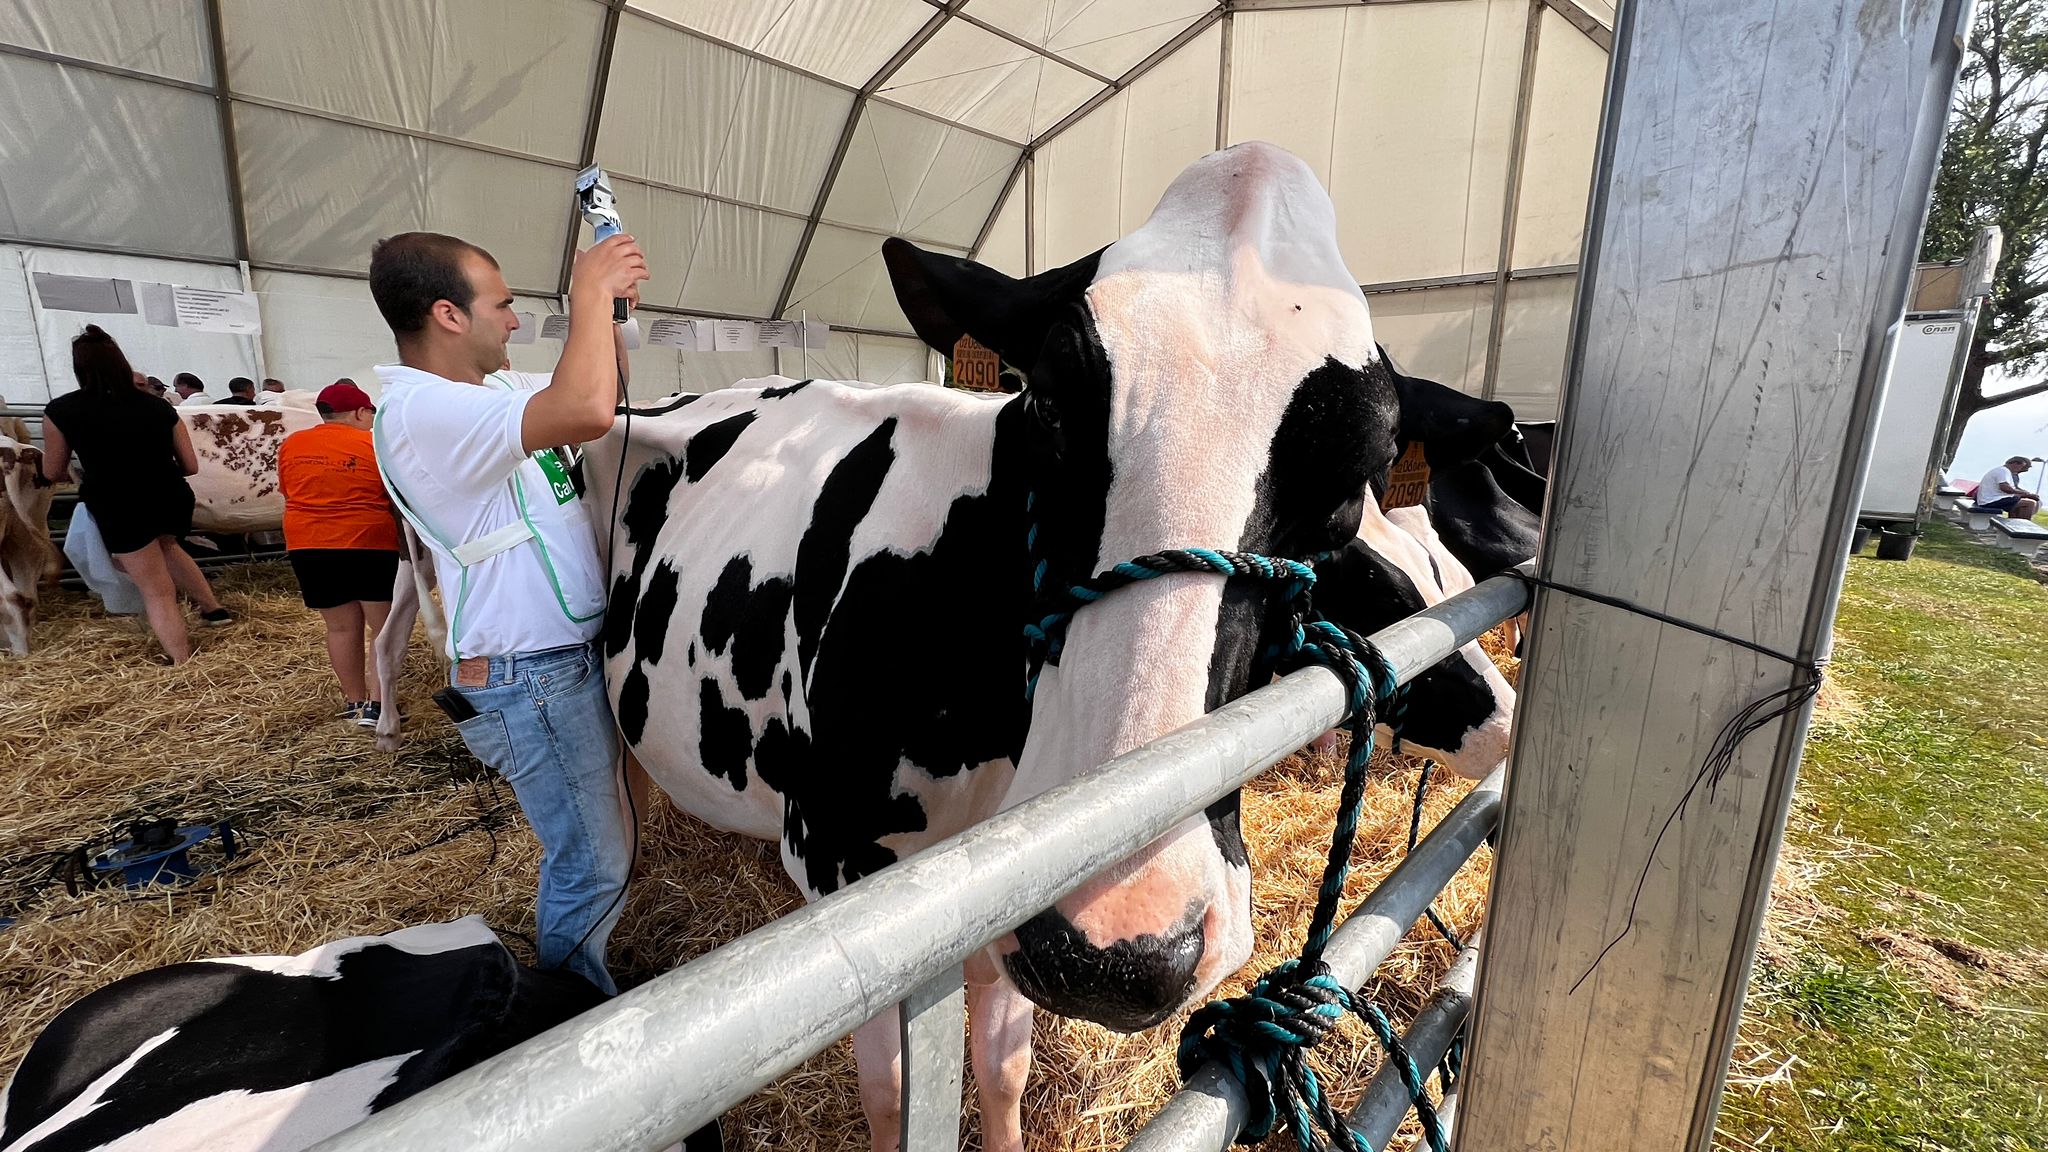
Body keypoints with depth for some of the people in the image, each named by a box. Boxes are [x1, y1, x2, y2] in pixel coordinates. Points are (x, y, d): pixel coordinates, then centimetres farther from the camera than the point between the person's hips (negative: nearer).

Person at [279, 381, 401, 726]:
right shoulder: (376, 446, -8)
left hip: (308, 545, 5)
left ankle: (354, 702, 22)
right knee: (384, 624, 4)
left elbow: (288, 492, 17)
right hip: (370, 543, -5)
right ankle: (376, 703, -1)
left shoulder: (290, 446, 7)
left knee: (341, 626, 13)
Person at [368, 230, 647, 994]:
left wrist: (607, 311, 5)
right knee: (592, 866, 4)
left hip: (570, 660, 9)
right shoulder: (422, 411, -21)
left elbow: (603, 393, 22)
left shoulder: (494, 388, 9)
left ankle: (578, 987, 43)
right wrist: (590, 292, -22)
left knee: (590, 845, 23)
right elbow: (587, 412, -37)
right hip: (528, 681, -9)